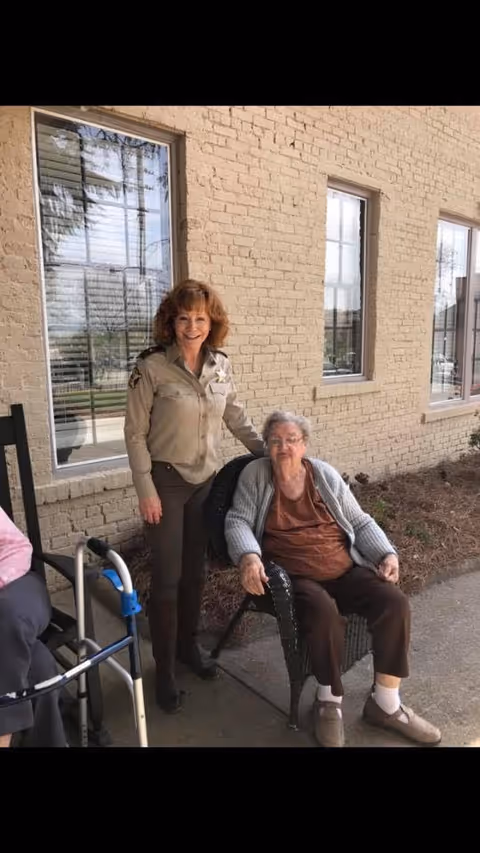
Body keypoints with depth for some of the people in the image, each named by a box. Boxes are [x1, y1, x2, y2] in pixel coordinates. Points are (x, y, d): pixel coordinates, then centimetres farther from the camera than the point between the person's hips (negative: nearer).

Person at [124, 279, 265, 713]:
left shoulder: (222, 365, 0)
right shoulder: (152, 367, -14)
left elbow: (238, 420, 10)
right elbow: (135, 433, -11)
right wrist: (146, 490, -13)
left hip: (207, 481, 4)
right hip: (167, 481, -4)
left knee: (196, 570, 16)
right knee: (167, 577, 3)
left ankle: (189, 645, 38)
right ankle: (164, 668, 22)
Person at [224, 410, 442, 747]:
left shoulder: (325, 474, 7)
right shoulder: (255, 474, 1)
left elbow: (360, 522, 11)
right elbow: (238, 522, -5)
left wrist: (388, 554, -5)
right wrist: (248, 556, -25)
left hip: (346, 570, 4)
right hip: (295, 577, -3)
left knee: (395, 603, -17)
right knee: (324, 612, -33)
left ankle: (385, 704, 2)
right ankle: (329, 701, -4)